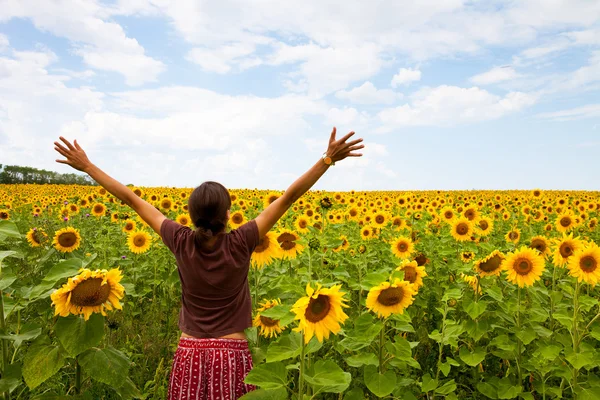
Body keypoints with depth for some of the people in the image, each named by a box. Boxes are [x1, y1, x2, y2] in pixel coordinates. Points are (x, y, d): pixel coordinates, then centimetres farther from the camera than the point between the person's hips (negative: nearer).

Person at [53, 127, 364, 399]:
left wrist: (86, 166, 8)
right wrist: (328, 159, -14)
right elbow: (289, 196, -17)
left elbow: (131, 199, -2)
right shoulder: (240, 244, -15)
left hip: (189, 354, 2)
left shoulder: (180, 243, -10)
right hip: (231, 355, -2)